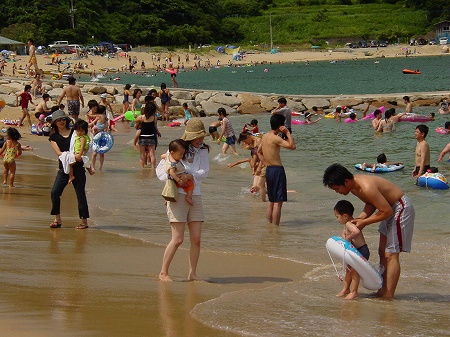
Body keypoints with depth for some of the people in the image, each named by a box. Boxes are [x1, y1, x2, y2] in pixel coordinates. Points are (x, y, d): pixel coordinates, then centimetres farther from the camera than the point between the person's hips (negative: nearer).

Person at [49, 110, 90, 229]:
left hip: (77, 167, -1)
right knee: (55, 192, -10)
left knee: (80, 193, -1)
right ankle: (57, 219, 3)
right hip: (64, 168, 1)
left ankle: (84, 220, 6)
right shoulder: (53, 137, 9)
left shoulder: (74, 132, 7)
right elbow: (58, 152, -2)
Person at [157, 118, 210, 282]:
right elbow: (160, 169, 0)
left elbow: (204, 172, -4)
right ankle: (163, 272, 4)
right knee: (178, 239, -7)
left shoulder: (203, 151, 7)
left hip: (195, 196, 4)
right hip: (178, 196, -4)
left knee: (196, 239, 2)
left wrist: (190, 176, -21)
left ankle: (192, 273, 12)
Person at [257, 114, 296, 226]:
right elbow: (292, 146, -23)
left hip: (268, 170, 9)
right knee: (278, 202, -6)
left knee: (271, 201, 18)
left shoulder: (265, 136, 10)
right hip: (277, 170, -9)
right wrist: (287, 132, -15)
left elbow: (259, 152, 23)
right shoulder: (275, 138, -17)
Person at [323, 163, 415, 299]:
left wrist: (364, 222, -18)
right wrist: (360, 218, -6)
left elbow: (387, 211, -27)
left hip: (401, 208, -10)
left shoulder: (366, 187, -31)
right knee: (383, 252, 13)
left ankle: (388, 295, -7)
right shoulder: (354, 186, -1)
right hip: (391, 208, 10)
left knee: (391, 254, -9)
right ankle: (384, 290, 20)